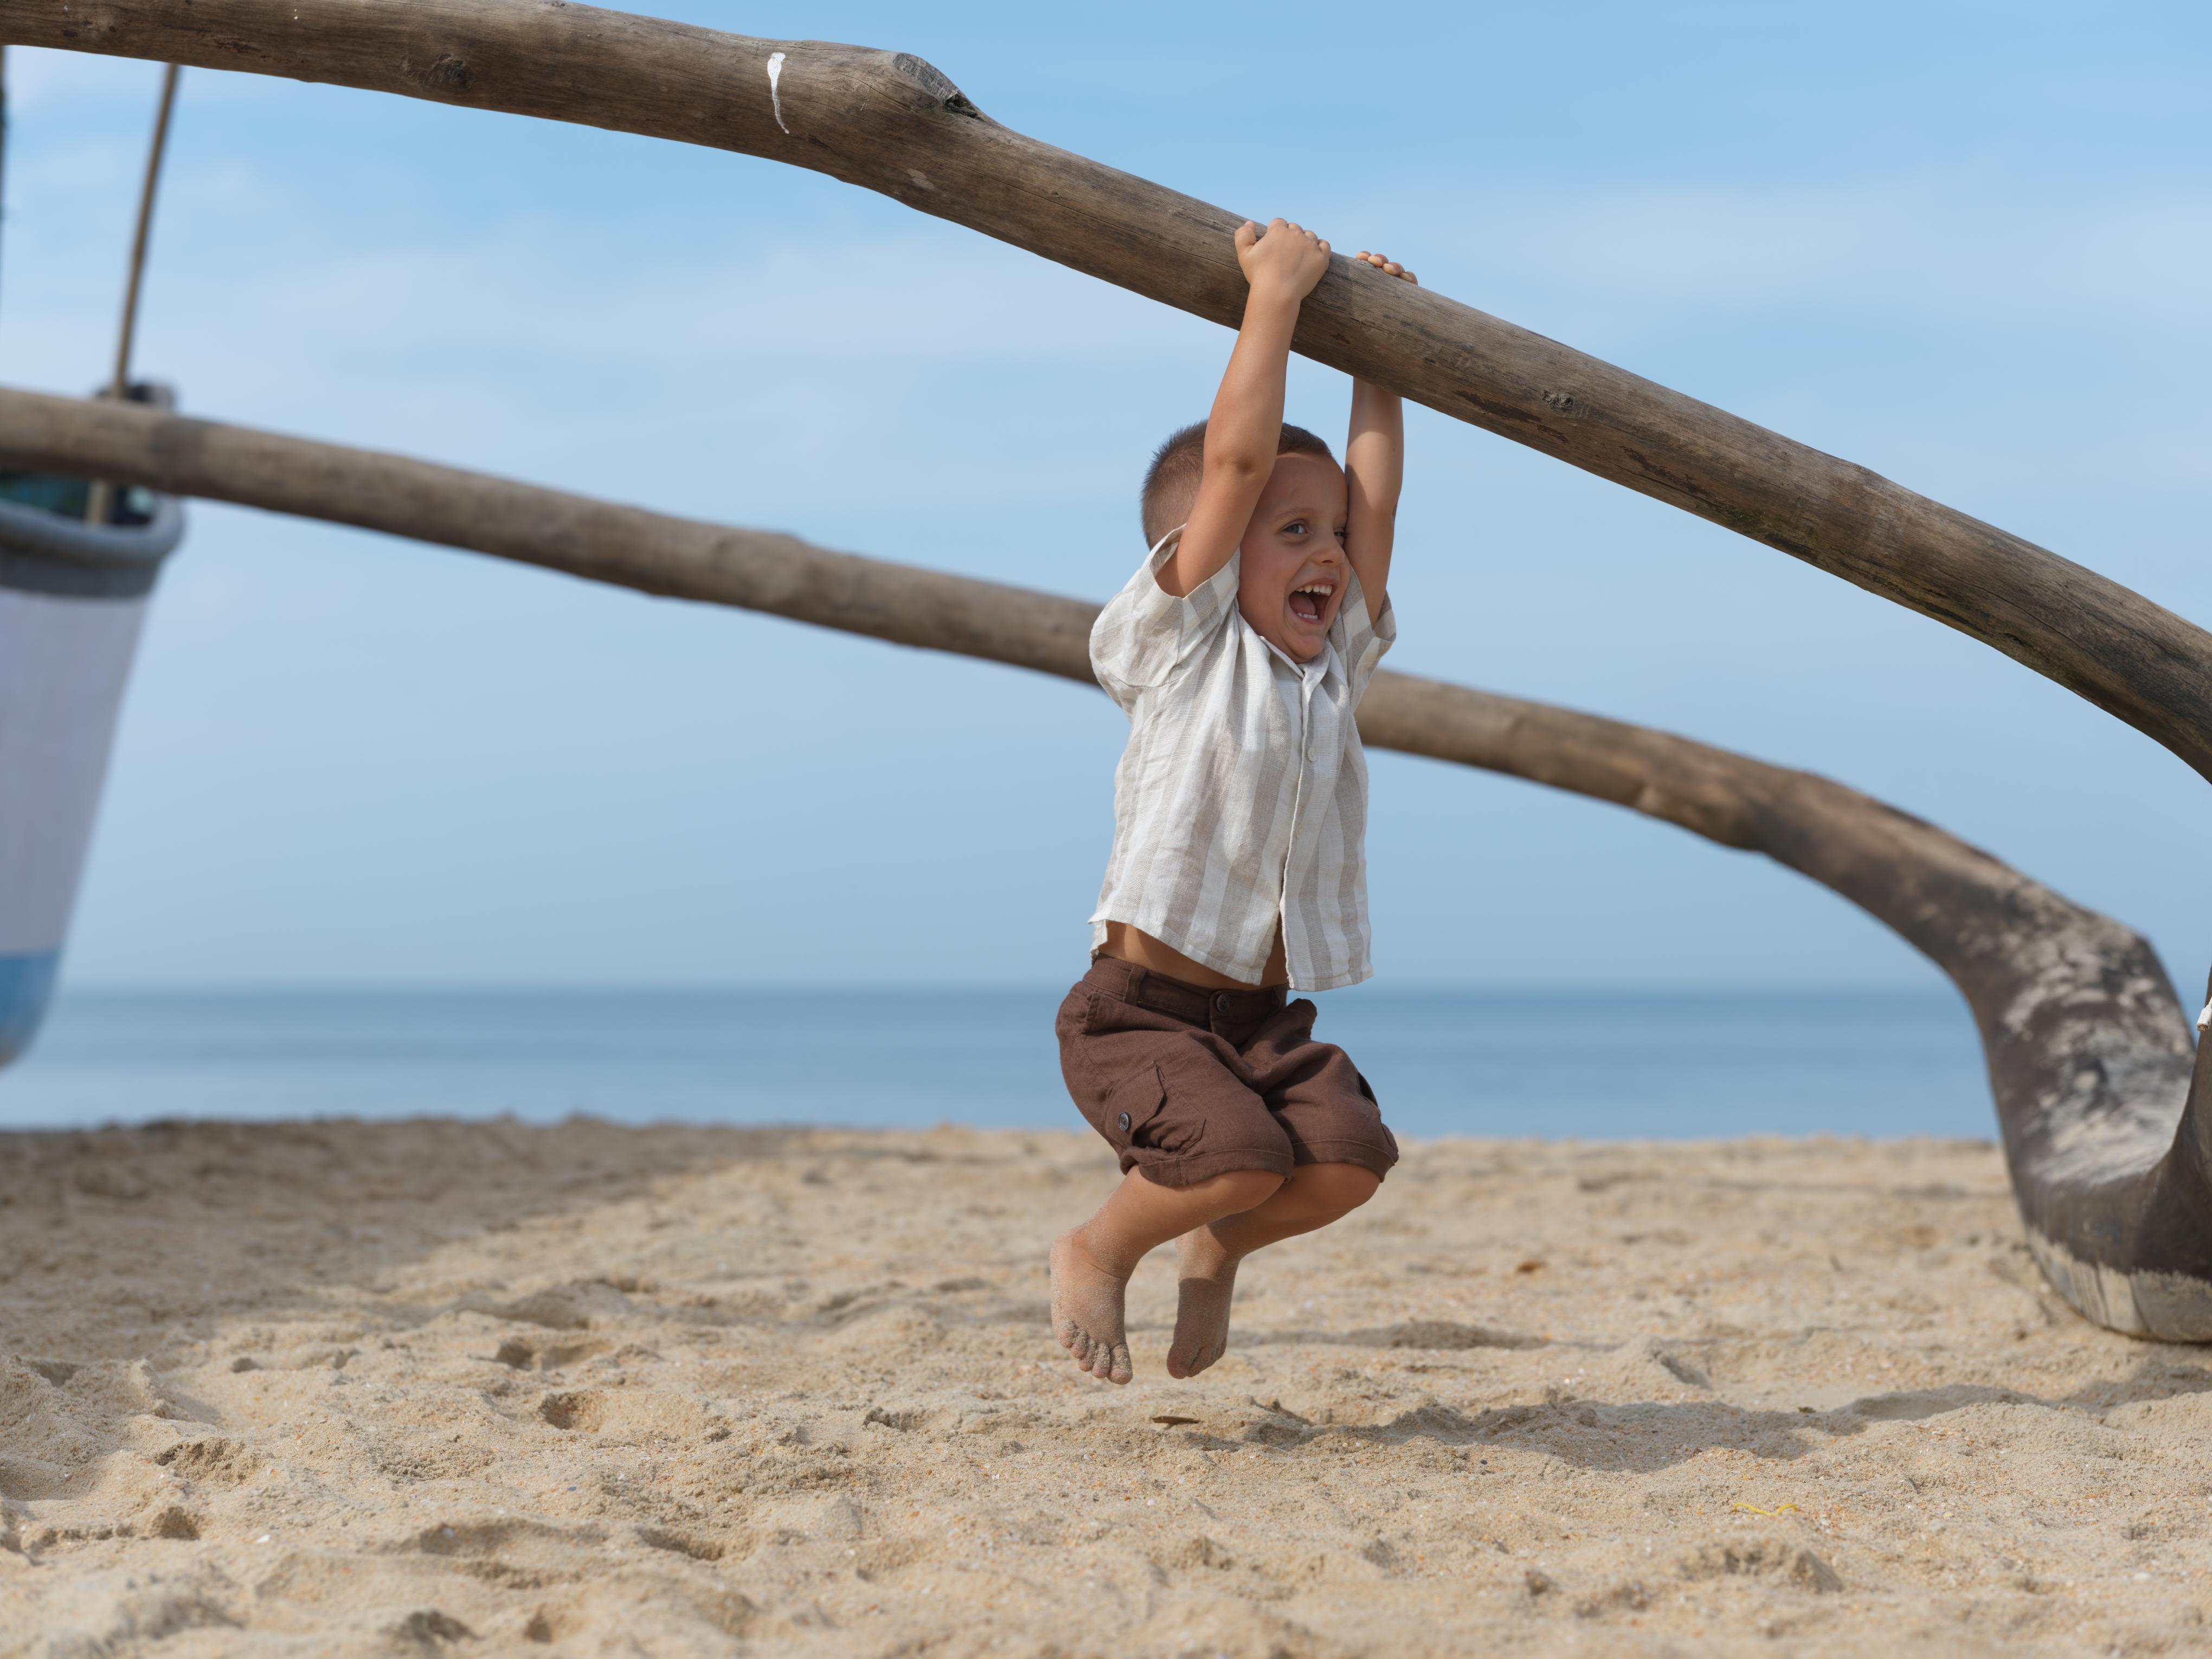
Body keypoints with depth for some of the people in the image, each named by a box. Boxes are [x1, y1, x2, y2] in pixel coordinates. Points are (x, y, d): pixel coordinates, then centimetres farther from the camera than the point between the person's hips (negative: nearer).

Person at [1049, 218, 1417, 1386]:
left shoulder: (1334, 664, 11)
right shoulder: (1182, 645, -5)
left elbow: (1373, 495, 10)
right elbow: (1238, 458, -12)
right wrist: (1275, 294, -8)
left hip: (1263, 1018, 6)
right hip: (1140, 1010, -6)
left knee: (1349, 1157, -18)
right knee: (1239, 1154, -27)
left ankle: (1218, 1248, 14)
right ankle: (1098, 1249, 5)